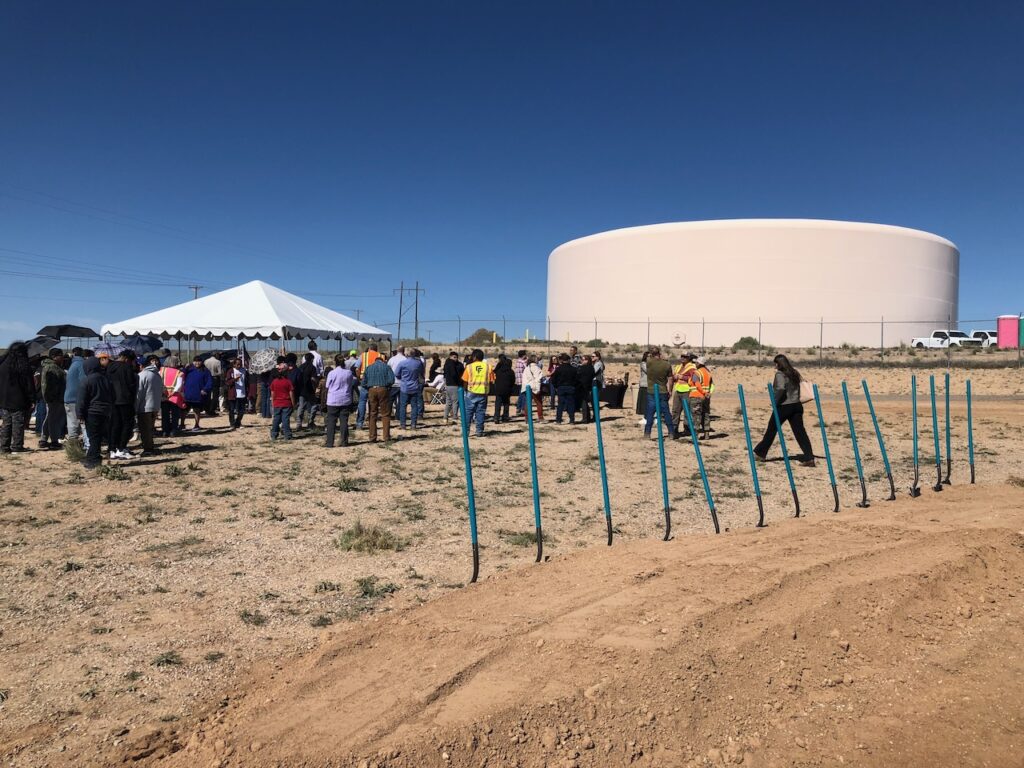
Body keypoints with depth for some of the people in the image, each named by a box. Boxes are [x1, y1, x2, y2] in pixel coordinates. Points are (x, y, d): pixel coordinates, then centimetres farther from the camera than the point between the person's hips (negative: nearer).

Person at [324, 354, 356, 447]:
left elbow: (327, 386, -1)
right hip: (346, 400, 3)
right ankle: (344, 442, 9)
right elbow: (352, 384, 9)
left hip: (333, 401, -3)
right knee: (344, 421, 7)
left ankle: (330, 442, 4)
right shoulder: (349, 373, -2)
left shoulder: (332, 373, -12)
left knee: (331, 421, 4)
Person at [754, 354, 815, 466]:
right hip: (796, 405, 6)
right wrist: (795, 400, 12)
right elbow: (797, 389, 11)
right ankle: (809, 457, -6)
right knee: (800, 432, 2)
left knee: (771, 430, 9)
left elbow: (781, 389, -22)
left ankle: (760, 453, 21)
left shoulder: (780, 374, -9)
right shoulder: (794, 373, 13)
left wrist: (776, 402, -13)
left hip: (784, 406, -6)